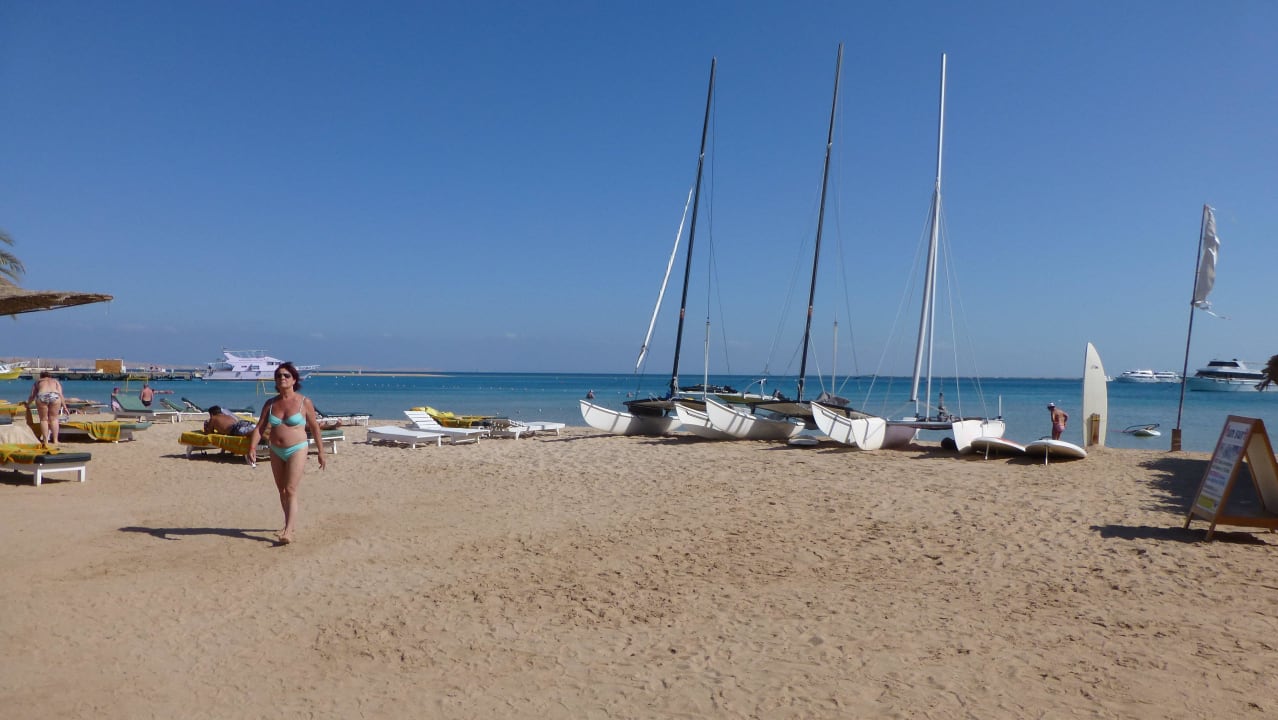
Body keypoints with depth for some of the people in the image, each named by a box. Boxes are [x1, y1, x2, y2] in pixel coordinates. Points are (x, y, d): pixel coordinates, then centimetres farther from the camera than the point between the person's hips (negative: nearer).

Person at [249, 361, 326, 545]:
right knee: (282, 491, 14)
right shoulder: (270, 403, 5)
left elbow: (314, 428, 0)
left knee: (291, 491, -12)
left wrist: (321, 453, 2)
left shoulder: (304, 402, -6)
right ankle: (289, 525, 30)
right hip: (276, 452, 5)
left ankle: (288, 532, -17)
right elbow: (260, 428, 3)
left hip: (297, 450, -5)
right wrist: (252, 448, -13)